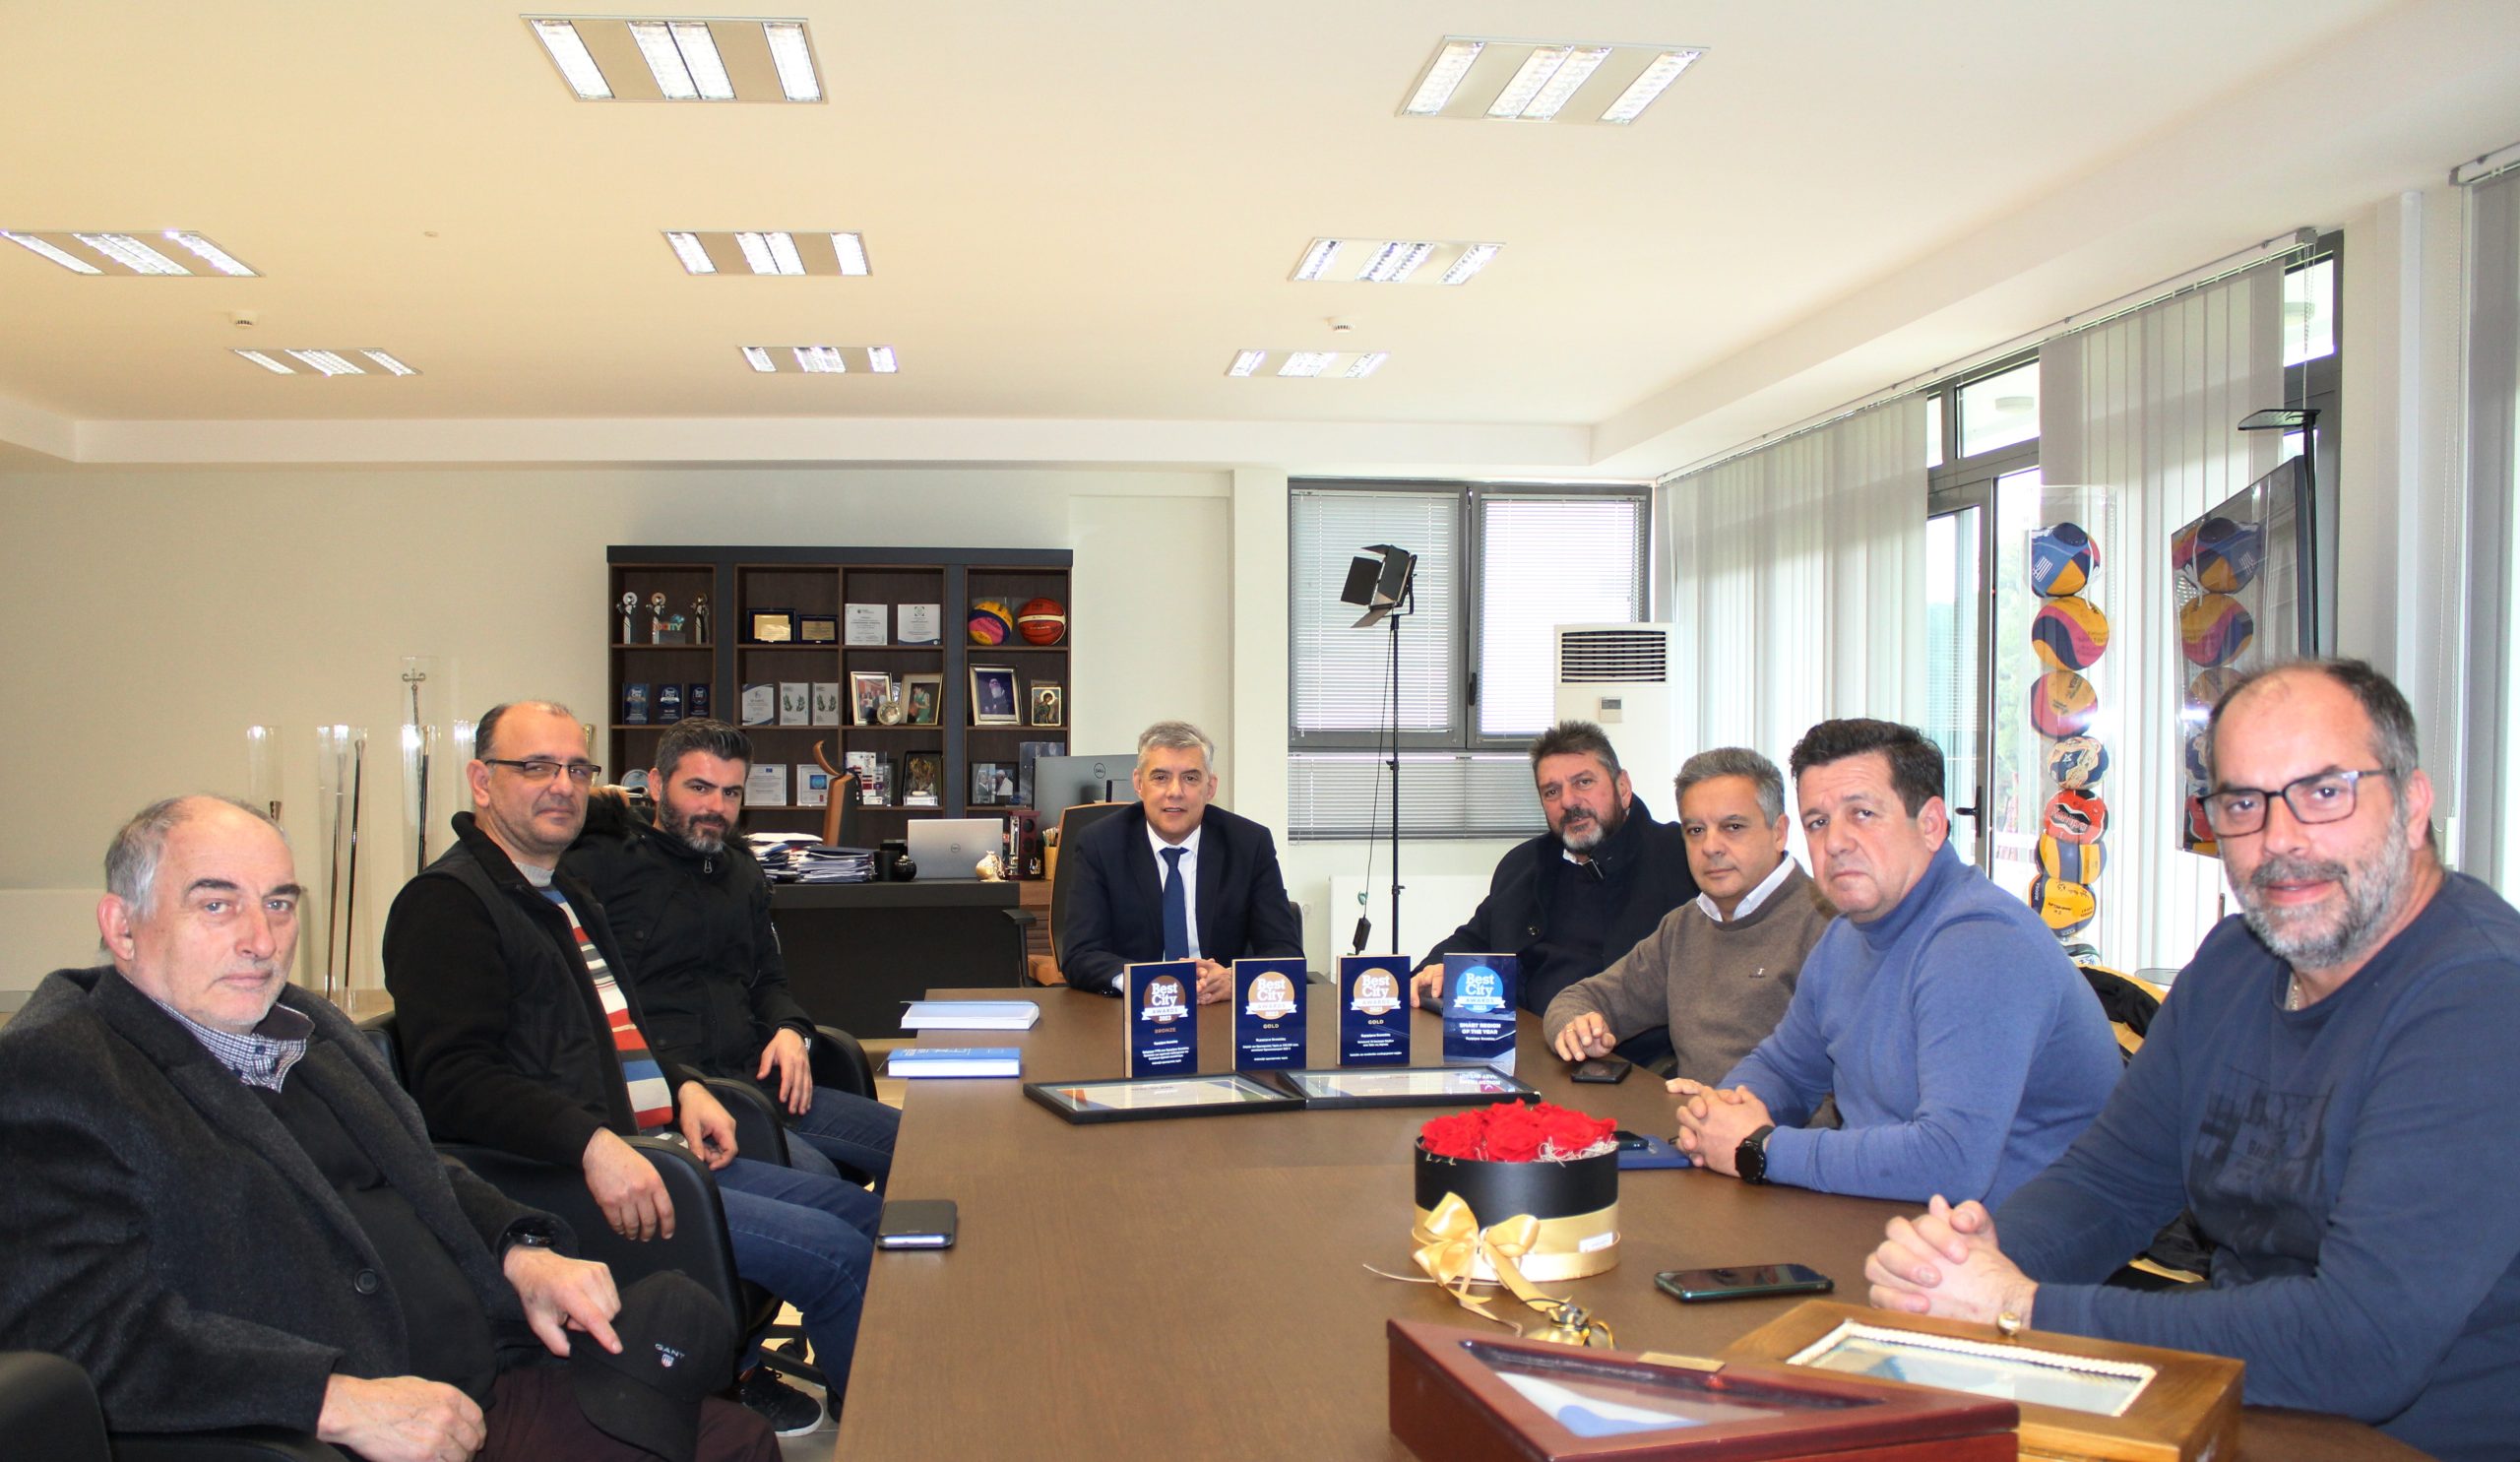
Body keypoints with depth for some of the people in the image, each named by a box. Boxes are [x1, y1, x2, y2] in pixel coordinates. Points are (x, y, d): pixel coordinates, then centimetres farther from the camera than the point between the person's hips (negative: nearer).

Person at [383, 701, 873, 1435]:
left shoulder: (569, 898, 22)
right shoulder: (447, 901, -10)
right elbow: (453, 1078, -22)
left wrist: (683, 1087, 11)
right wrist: (592, 1143, -33)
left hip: (649, 1153, 10)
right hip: (565, 1181, -10)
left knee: (870, 1215, 6)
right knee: (837, 1255, -18)